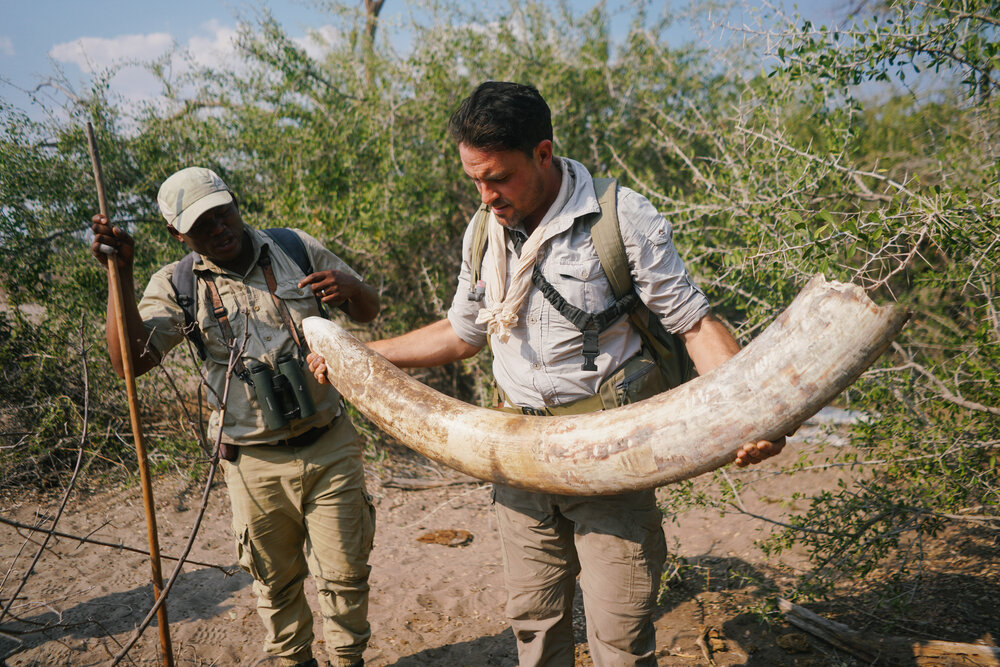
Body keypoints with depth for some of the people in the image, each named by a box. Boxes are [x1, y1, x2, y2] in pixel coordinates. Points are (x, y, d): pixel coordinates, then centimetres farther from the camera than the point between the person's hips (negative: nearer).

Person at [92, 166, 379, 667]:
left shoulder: (297, 248, 2)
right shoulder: (177, 285, 0)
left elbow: (368, 312, 9)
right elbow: (131, 359, -13)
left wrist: (348, 287, -15)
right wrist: (120, 274, -20)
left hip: (330, 446, 1)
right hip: (256, 462, 0)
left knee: (345, 572, 9)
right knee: (275, 579, 15)